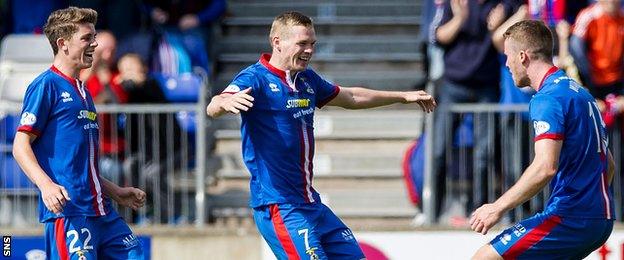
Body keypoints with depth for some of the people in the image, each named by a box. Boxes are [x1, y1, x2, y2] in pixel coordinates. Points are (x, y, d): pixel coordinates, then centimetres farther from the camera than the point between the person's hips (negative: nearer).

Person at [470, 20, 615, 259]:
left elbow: (546, 166, -25)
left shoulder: (547, 100, -12)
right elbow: (608, 164, 25)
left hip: (569, 218, -10)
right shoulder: (580, 93, 19)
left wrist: (498, 208, -21)